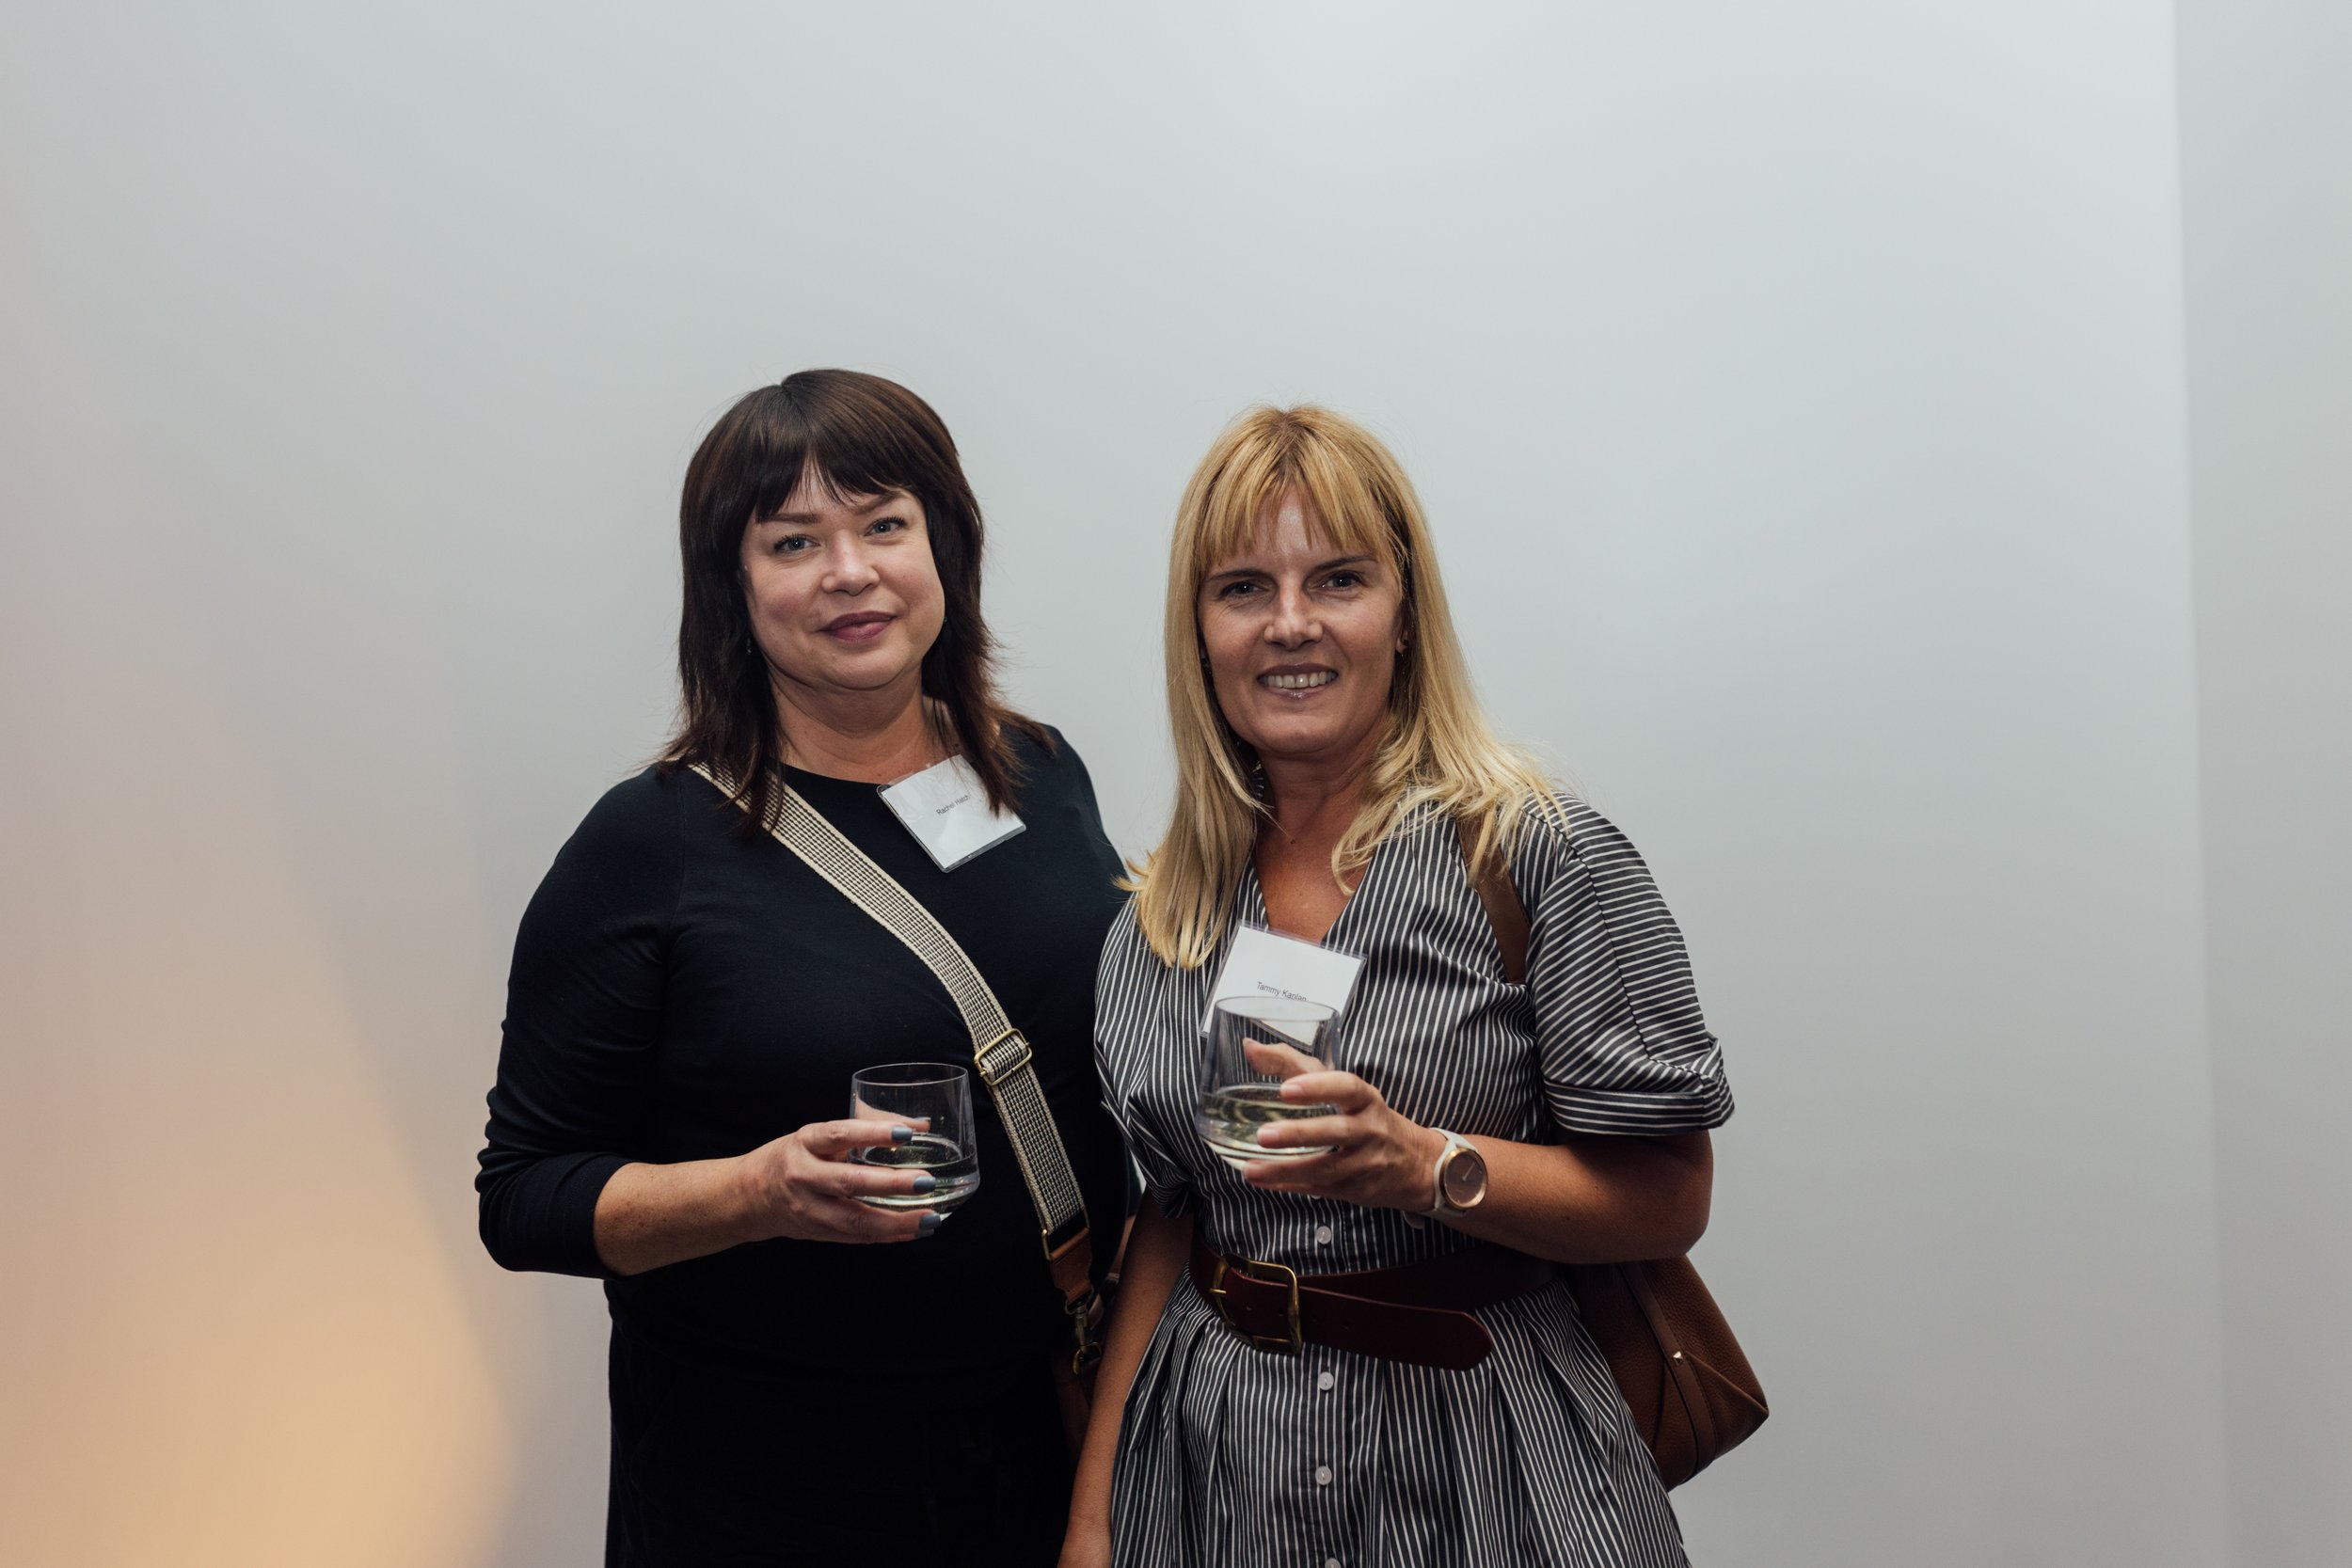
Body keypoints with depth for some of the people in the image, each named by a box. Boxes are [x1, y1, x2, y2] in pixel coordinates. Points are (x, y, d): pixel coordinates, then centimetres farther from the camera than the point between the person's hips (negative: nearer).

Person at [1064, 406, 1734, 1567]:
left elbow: (1668, 1200, -12)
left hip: (1479, 1473, -3)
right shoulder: (1161, 919, 2)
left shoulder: (1547, 859, -12)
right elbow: (1170, 1214, 8)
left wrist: (1425, 1165, -27)